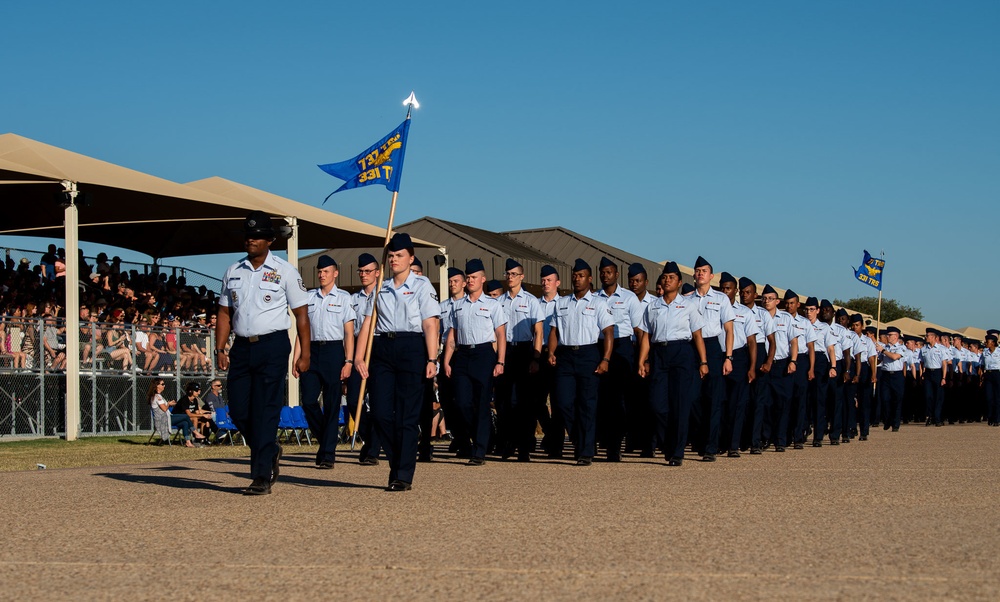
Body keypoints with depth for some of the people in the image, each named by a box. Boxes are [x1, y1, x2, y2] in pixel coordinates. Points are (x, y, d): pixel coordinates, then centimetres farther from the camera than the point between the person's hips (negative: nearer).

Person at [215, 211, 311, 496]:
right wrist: (220, 349, 5)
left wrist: (305, 353, -3)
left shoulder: (284, 271, 1)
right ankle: (270, 452, 28)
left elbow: (301, 313, 1)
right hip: (241, 346, 5)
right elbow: (225, 313, 16)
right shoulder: (233, 272, 13)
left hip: (273, 346, -5)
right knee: (238, 411, 3)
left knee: (265, 413, -8)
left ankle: (261, 477, -5)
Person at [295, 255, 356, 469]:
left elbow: (349, 332, 0)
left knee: (332, 405, -1)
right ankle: (324, 441, 20)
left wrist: (348, 361, -8)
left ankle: (328, 454, 4)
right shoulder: (308, 297, 13)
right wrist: (296, 359, 5)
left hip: (334, 350, -3)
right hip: (312, 350, 3)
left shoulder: (344, 298, 4)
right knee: (308, 401, -3)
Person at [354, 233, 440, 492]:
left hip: (411, 347, -4)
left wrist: (432, 359, -13)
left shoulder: (422, 286, 4)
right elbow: (368, 323, 11)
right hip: (382, 348, 4)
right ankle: (397, 462, 18)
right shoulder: (381, 289, 16)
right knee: (381, 411, -2)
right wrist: (358, 356, 0)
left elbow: (430, 325, -4)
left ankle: (404, 475, 1)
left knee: (407, 413, -4)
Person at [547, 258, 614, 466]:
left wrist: (605, 359, -12)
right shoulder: (561, 303, 15)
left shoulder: (598, 303, 4)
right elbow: (554, 330, 15)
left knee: (587, 405, -3)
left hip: (588, 354, -3)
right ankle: (578, 440, 19)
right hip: (565, 355, 4)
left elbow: (608, 332, -2)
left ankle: (586, 452, 0)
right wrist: (551, 353, -1)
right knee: (564, 401, -3)